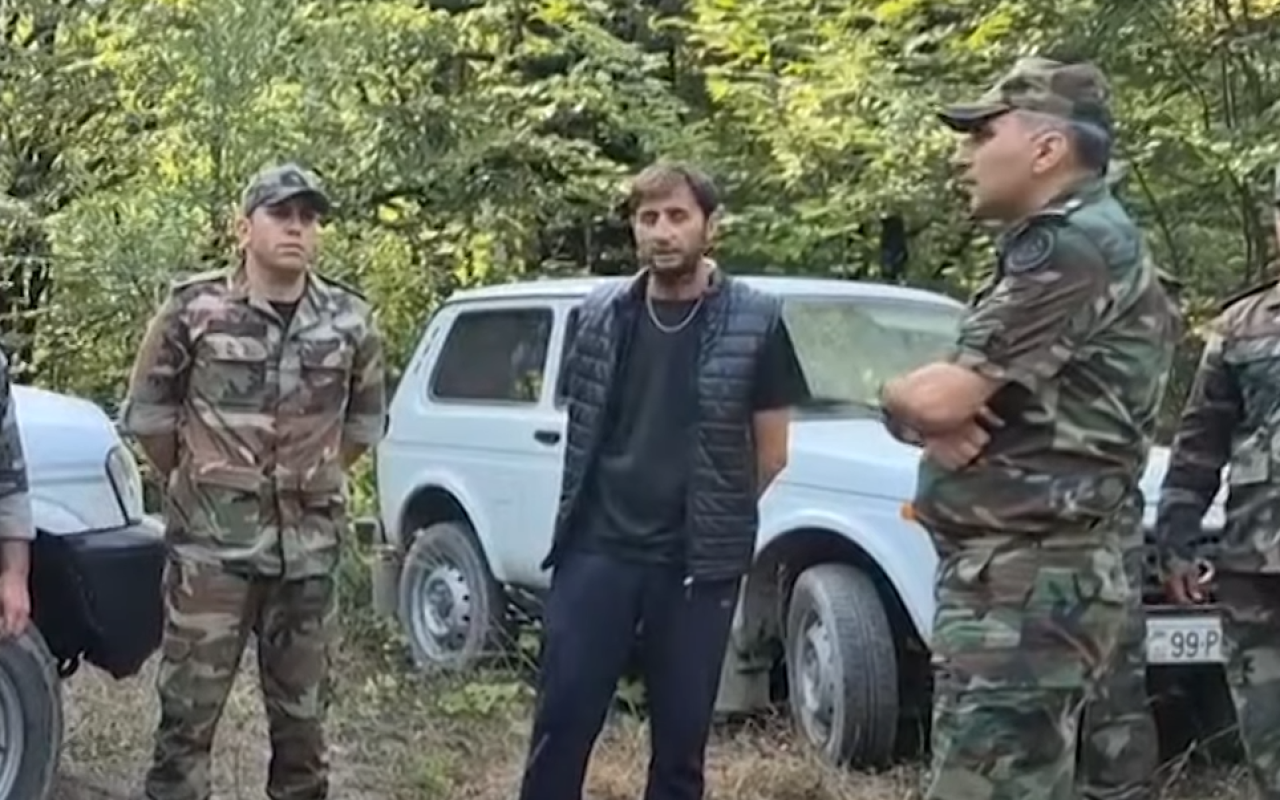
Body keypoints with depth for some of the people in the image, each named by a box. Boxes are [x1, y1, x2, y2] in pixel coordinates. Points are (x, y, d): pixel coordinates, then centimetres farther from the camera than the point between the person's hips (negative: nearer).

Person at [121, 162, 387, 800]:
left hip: (309, 550, 3)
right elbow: (146, 412, 4)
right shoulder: (194, 309, -5)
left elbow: (365, 421, 17)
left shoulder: (351, 321, 3)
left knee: (302, 715, 12)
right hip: (210, 546, -3)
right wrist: (194, 485, 8)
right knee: (187, 712, 0)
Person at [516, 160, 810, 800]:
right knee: (562, 718, 2)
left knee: (681, 733, 9)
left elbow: (770, 452, 2)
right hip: (595, 550, 2)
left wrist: (714, 519, 8)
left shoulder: (756, 322, -4)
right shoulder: (600, 313, 4)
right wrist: (612, 502, 11)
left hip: (697, 562, -1)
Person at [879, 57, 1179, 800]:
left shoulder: (1075, 246, -14)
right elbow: (948, 404, 17)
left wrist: (898, 394, 4)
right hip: (1021, 572, 10)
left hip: (1026, 578, -10)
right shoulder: (1052, 247, 20)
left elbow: (937, 398, -19)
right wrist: (936, 420, -6)